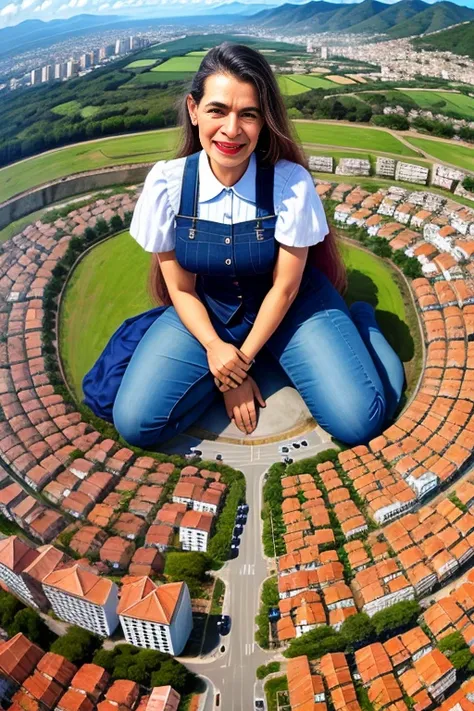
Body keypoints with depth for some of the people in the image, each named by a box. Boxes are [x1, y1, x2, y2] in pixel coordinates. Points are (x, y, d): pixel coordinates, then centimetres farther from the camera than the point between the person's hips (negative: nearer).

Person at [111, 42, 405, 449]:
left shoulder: (291, 182, -20)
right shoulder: (167, 183, -15)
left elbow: (285, 286, -11)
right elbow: (181, 289, -7)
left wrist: (242, 359, -10)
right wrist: (215, 348, -21)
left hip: (287, 308, -2)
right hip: (206, 314, 2)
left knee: (358, 421, -19)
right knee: (135, 423, -15)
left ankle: (360, 323, 11)